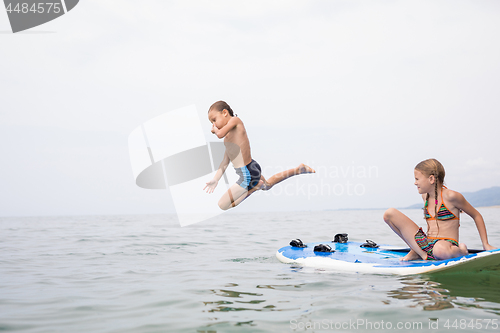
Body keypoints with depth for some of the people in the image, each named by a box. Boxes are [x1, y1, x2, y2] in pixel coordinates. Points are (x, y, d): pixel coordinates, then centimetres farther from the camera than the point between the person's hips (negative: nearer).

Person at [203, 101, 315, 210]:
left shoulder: (235, 120, -13)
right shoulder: (229, 136, 14)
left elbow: (220, 134, -30)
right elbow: (225, 161, 15)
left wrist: (215, 130, -7)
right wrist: (215, 180, 12)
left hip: (247, 175, -11)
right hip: (253, 168, 11)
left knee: (223, 205, -7)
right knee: (267, 184, 39)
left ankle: (255, 187, -4)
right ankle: (299, 169, 36)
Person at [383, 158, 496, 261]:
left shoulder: (450, 196, -8)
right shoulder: (425, 196, 12)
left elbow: (476, 215, 2)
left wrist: (486, 245, 1)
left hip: (447, 246, -6)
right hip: (426, 244, 6)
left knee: (440, 250, -48)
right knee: (389, 214, -6)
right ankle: (419, 252, -7)